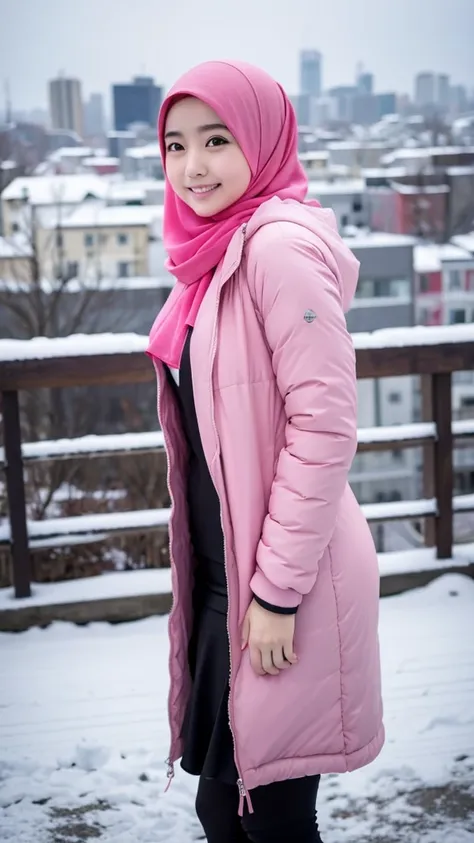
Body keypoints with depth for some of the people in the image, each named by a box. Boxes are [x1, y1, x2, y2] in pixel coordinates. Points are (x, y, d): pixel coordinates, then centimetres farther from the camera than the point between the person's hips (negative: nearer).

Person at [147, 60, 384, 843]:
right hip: (224, 567, 8)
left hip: (280, 581, -8)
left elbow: (325, 427, -20)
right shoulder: (213, 251, 10)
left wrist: (276, 592, -18)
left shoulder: (280, 246, -17)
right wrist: (223, 583, 18)